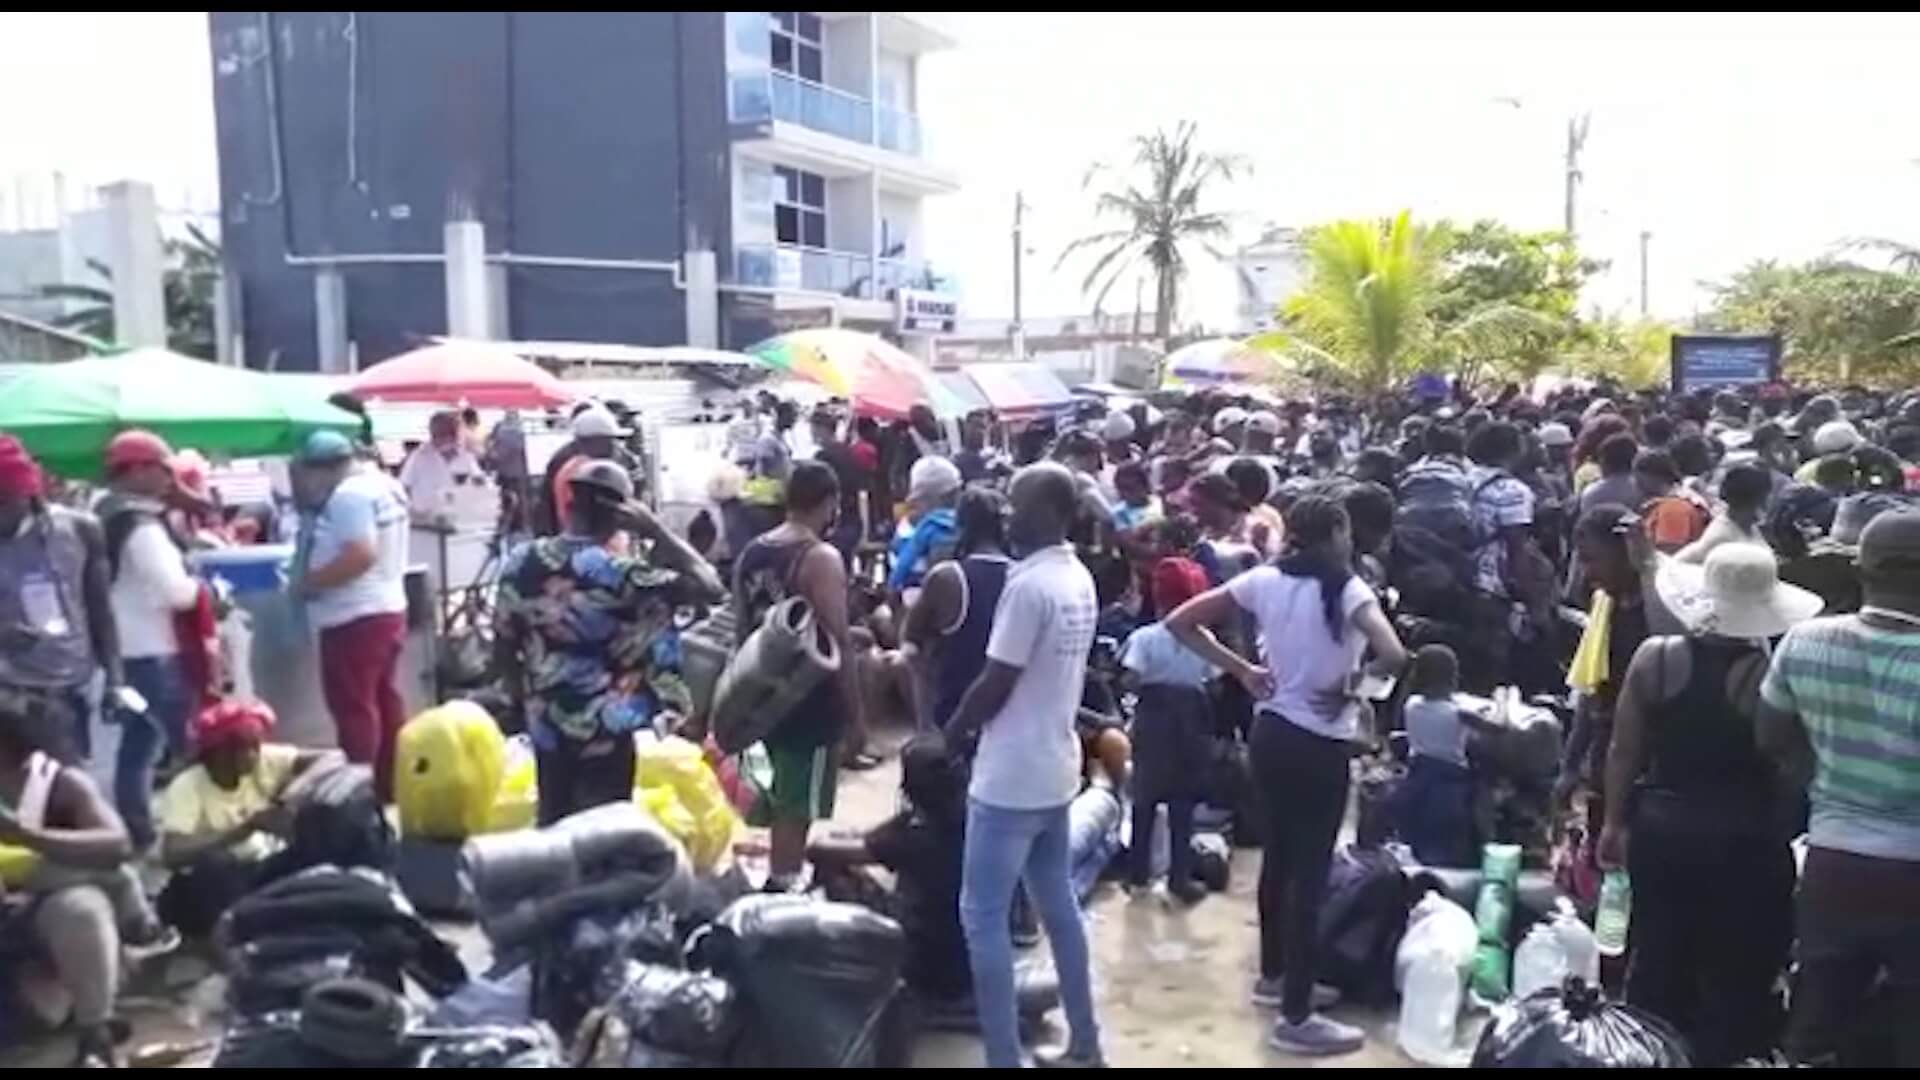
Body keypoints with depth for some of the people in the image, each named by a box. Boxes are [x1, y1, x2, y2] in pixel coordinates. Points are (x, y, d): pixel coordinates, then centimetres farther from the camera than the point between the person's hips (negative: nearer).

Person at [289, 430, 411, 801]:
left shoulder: (347, 495, -18)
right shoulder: (382, 484, 13)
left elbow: (361, 555, -28)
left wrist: (308, 581, -17)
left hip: (354, 617, -10)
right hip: (387, 608, 10)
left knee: (354, 706, -5)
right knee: (383, 699, 15)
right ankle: (391, 784, 22)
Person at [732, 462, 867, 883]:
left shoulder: (750, 554, 7)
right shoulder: (821, 559, -17)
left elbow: (743, 630, 13)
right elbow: (838, 643, -19)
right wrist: (856, 715, -13)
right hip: (811, 703, -8)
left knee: (783, 802, 22)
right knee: (797, 811, 1)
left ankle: (783, 884, 34)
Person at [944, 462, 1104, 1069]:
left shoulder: (1029, 585, -21)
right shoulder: (1079, 580, 7)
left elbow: (996, 683, -19)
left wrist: (952, 731, -2)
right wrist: (974, 721, 13)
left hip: (1010, 777, -9)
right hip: (1056, 768, 9)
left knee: (983, 916, 1)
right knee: (1058, 906, 19)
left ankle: (1004, 1060, 7)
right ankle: (1084, 1045, 29)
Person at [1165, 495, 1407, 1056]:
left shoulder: (1265, 580, 0)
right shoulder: (1348, 590, -14)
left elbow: (1180, 622, 0)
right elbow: (1394, 655, -29)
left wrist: (1241, 670, 1)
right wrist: (1349, 683, -11)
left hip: (1270, 733, 6)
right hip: (1321, 747, -6)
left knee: (1278, 856, 22)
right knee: (1310, 873, 2)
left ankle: (1272, 975, 39)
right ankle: (1296, 1018, 11)